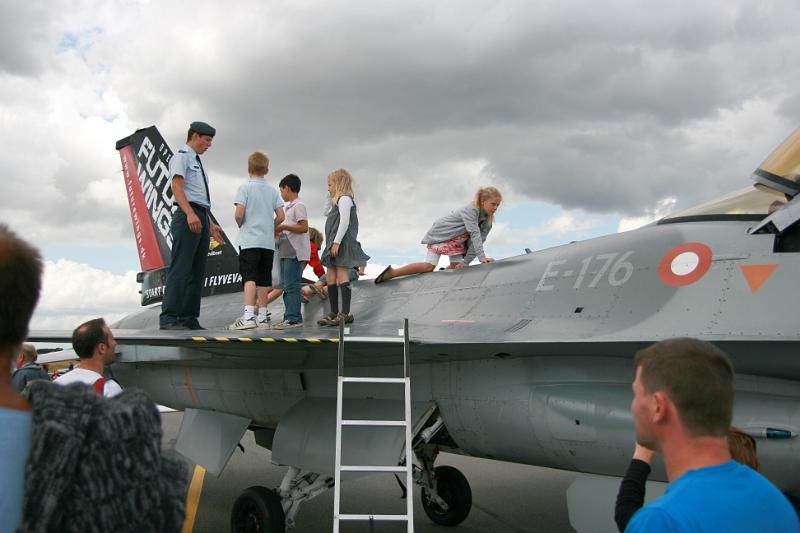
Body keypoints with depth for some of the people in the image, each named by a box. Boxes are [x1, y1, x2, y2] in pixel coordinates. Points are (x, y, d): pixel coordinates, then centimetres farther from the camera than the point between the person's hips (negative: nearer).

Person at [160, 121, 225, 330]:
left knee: (198, 270, 4)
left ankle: (189, 318, 5)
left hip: (201, 219, 9)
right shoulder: (181, 156, 1)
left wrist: (211, 224, 21)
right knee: (181, 267, -14)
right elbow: (177, 186, -13)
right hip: (186, 216, -9)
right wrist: (190, 213, -25)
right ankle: (169, 317, -15)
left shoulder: (197, 162, 28)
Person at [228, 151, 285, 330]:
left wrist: (240, 225, 7)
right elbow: (281, 216, 4)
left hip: (249, 240, -4)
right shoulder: (273, 190, 8)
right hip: (268, 241, 4)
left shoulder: (245, 188, -4)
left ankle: (248, 316, -23)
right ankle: (262, 317, 15)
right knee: (263, 279, 10)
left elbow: (239, 214, -13)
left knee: (249, 278, -11)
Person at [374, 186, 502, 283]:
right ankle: (392, 272, -11)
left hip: (456, 240, 8)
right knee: (429, 266, -18)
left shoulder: (487, 219, -6)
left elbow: (478, 240, -10)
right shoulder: (471, 210, -30)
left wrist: (466, 262, -18)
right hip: (440, 234, -8)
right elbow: (474, 233, -39)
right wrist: (482, 257, -45)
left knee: (457, 268, -2)